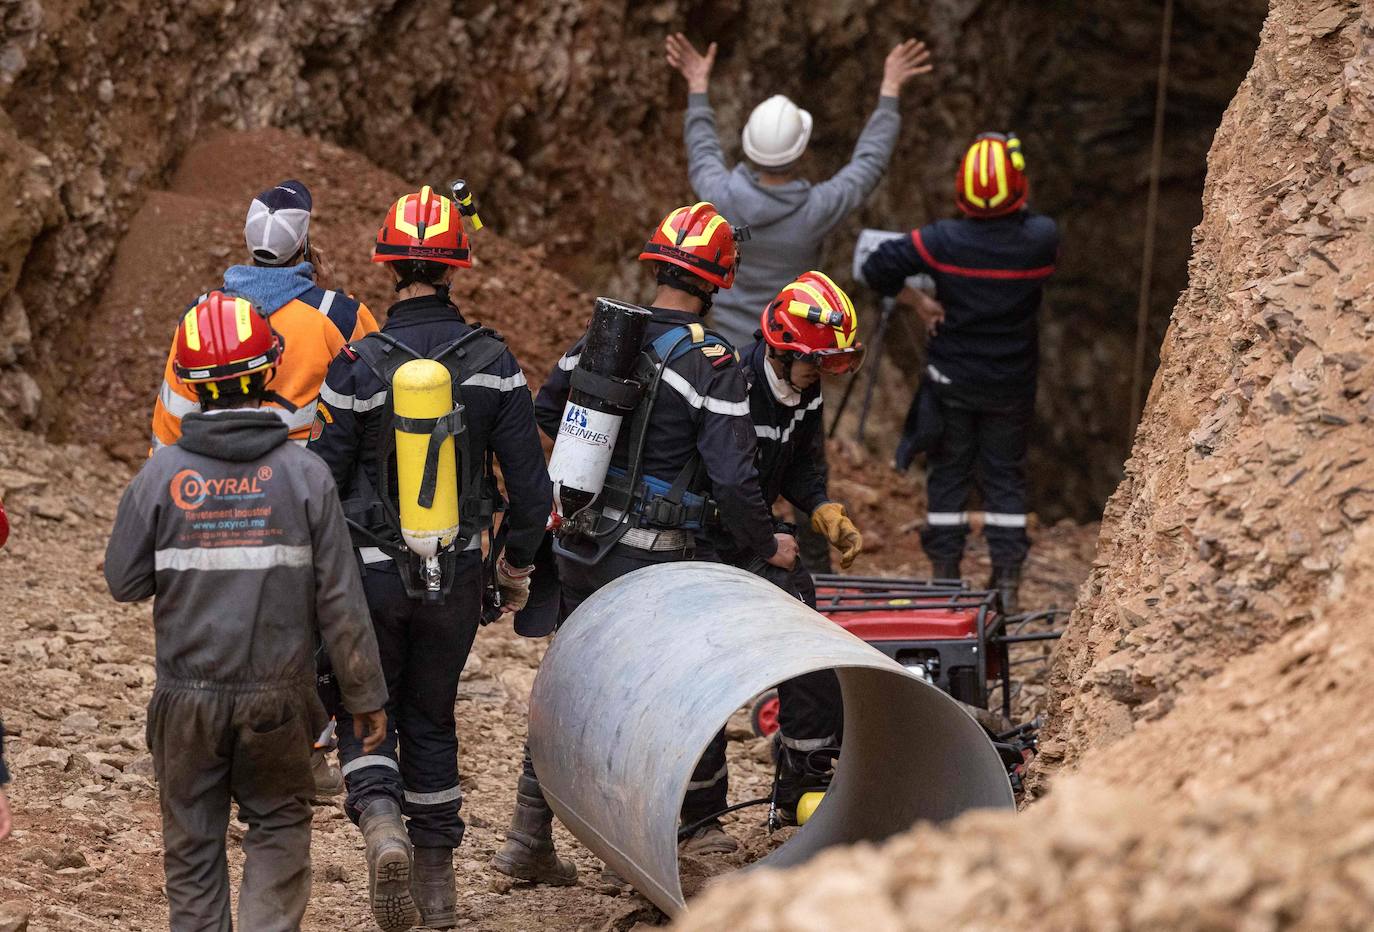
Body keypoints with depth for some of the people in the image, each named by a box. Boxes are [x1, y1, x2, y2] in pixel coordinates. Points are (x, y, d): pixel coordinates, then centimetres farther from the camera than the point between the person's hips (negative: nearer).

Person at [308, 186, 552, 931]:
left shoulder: (358, 367, -13)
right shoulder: (493, 363, -6)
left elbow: (322, 479, -6)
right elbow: (530, 482, -3)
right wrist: (517, 563, 13)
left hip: (371, 570, -2)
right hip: (456, 574, 2)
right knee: (431, 717, 17)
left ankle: (380, 819, -16)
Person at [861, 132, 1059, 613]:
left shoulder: (944, 241, -18)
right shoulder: (1040, 240, -16)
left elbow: (877, 267, -17)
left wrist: (918, 304, -6)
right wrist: (1019, 208, 15)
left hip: (952, 381, -1)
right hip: (1012, 385, 1)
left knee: (948, 475, 11)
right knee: (1005, 475, 12)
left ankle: (945, 576, 13)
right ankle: (1007, 579, 10)